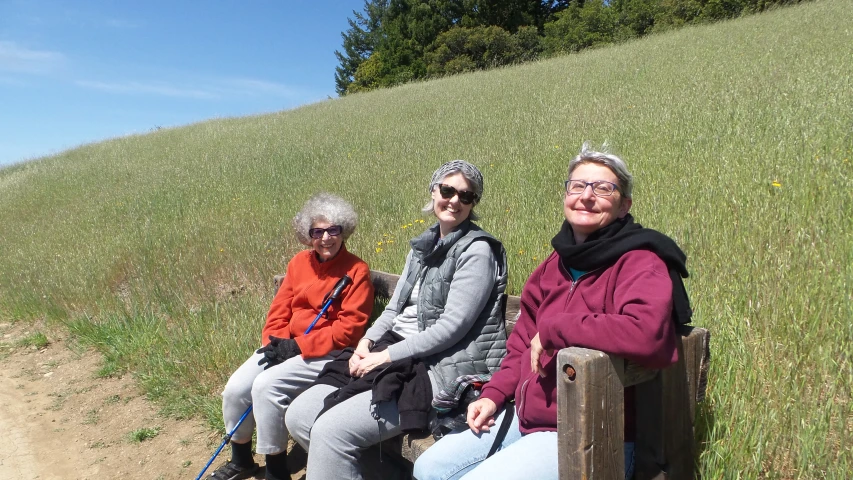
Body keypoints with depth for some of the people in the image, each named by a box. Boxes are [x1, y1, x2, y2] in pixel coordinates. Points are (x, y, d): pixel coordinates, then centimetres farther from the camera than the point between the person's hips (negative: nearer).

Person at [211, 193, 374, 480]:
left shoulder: (356, 270, -11)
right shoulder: (300, 262, 8)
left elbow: (349, 328, -16)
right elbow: (280, 308, 10)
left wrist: (297, 346, -19)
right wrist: (275, 341, -10)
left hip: (328, 353, -6)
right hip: (286, 346, 7)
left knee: (267, 385, -26)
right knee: (236, 388, -8)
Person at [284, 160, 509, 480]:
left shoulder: (477, 250, -9)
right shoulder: (424, 245, 15)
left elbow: (451, 326, -17)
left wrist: (388, 356, -17)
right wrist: (368, 340, -3)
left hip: (445, 371, -8)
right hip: (403, 361, 8)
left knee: (331, 430, -22)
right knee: (299, 416, 3)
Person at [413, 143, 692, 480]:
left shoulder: (640, 263, -16)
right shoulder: (557, 263, 8)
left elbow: (648, 334, -36)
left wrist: (553, 329, -24)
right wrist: (494, 394, 3)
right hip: (523, 416, 8)